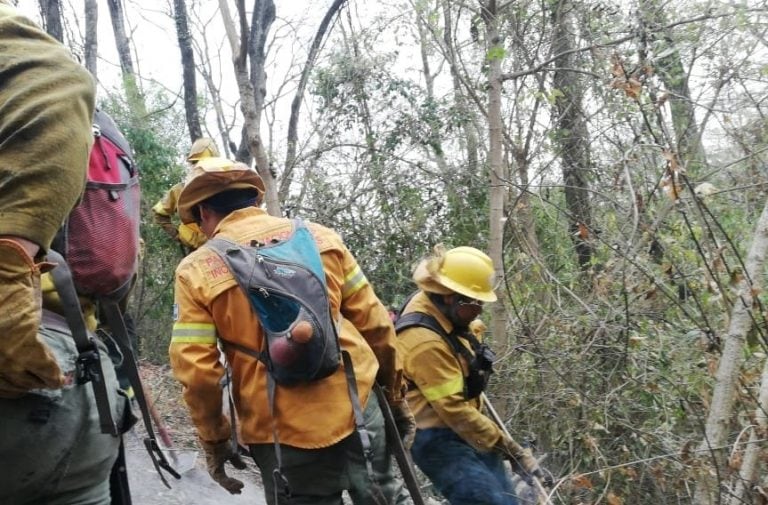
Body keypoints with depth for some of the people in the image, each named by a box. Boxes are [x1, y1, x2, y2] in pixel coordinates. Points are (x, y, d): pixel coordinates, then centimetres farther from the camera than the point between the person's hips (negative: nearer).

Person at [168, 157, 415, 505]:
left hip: (284, 432, -2)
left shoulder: (196, 271, -4)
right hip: (358, 405, 2)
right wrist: (394, 394, 15)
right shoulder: (316, 235, 2)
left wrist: (214, 440, 8)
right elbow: (374, 324, 4)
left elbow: (196, 370, -8)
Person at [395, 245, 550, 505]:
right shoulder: (424, 342, -28)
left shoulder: (444, 314, 0)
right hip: (440, 441, -9)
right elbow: (454, 410, -27)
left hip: (466, 432, 10)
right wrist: (510, 449, -23)